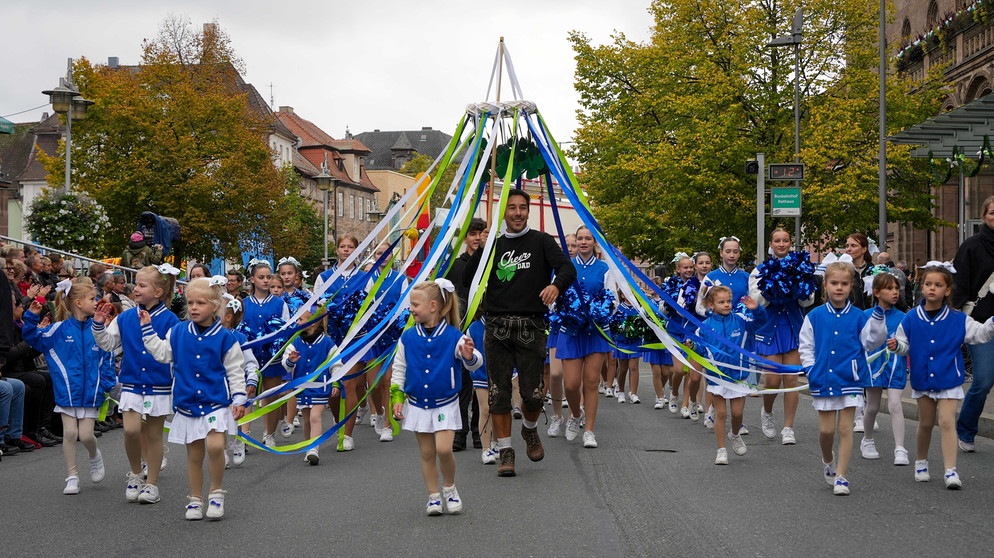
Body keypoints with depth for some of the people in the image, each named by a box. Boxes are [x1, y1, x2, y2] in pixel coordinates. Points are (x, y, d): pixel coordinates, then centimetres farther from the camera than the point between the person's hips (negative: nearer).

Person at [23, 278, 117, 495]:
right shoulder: (60, 329, -5)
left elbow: (107, 360, 5)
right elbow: (33, 338, -2)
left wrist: (110, 385, -4)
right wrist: (31, 318, -18)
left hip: (90, 391, 1)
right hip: (67, 391, -1)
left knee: (86, 435, -2)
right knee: (69, 433, 1)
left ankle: (95, 456, 32)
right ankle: (72, 476, 14)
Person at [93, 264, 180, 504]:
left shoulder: (169, 320, -8)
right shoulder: (125, 318, 3)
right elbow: (108, 343, 10)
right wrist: (99, 325, -5)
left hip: (159, 386, -2)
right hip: (131, 383, 2)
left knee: (154, 434, 7)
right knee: (131, 430, -10)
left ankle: (151, 483, 19)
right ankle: (135, 474, 14)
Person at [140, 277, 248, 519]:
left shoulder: (225, 337, -4)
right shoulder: (178, 332, 5)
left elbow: (235, 371, -1)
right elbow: (161, 353, 13)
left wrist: (239, 399, -5)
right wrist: (147, 328, 8)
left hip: (216, 402, -3)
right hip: (187, 404, 3)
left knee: (215, 446, -21)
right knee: (194, 455, 9)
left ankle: (217, 493, -1)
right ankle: (195, 500, 23)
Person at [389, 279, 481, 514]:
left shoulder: (453, 336, -10)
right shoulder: (408, 338, -1)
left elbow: (475, 363, -13)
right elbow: (399, 369, 8)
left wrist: (469, 356, -35)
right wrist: (397, 398, 3)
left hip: (445, 404, -3)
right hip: (417, 404, 3)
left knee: (443, 449, -14)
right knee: (427, 453, 7)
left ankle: (449, 488, 11)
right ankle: (433, 495, 20)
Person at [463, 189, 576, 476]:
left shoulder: (541, 241, 5)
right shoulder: (493, 245, 13)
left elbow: (568, 267, -7)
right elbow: (468, 280, 10)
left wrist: (556, 285, -29)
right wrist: (479, 249, -4)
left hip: (531, 326, -2)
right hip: (497, 327, 2)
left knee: (533, 392, -4)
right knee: (498, 392, 1)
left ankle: (530, 429, 28)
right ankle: (505, 450, 13)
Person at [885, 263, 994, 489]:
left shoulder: (958, 319, -5)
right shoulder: (911, 319, -3)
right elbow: (905, 345, 4)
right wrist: (896, 345, -17)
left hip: (949, 379, -2)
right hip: (922, 378, 2)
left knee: (947, 422, -10)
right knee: (926, 423, 15)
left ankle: (951, 471, -9)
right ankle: (921, 462, 35)